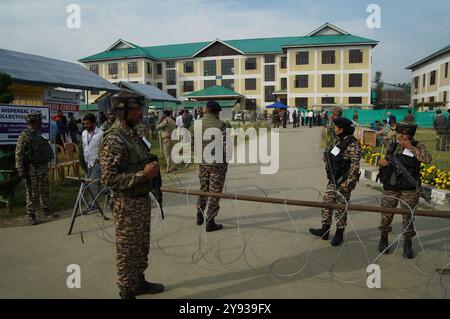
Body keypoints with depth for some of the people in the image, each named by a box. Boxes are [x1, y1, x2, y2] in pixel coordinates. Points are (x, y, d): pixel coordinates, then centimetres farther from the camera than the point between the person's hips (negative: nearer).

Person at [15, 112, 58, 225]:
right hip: (32, 169, -7)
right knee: (32, 193, -1)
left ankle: (46, 210, 26)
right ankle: (31, 215, 7)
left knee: (45, 191, 14)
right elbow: (19, 153, -13)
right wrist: (21, 169, -16)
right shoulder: (24, 135, -10)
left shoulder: (41, 134, 12)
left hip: (43, 167, 7)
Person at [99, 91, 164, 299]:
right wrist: (143, 174, -24)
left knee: (142, 246, 21)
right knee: (127, 251, 6)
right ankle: (126, 292, 23)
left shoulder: (133, 134, 8)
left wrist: (152, 169, 6)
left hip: (142, 200, 9)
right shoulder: (113, 140, -19)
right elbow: (109, 179, -23)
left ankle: (139, 282, 38)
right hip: (127, 205, -9)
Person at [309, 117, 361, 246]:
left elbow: (354, 167, -20)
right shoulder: (340, 141, 9)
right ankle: (325, 230, 24)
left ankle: (339, 234, 21)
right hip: (333, 180, 9)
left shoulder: (353, 145, -18)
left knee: (341, 208, 4)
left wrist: (347, 184, -21)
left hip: (344, 182, -9)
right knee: (327, 203, 12)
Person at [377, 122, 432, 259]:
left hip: (409, 190, -3)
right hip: (390, 188, 3)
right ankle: (383, 240, 29)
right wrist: (381, 162, -6)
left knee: (408, 217, 5)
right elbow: (382, 163, 17)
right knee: (386, 216, 9)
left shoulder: (418, 146, -3)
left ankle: (407, 244, 21)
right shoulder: (392, 146, 7)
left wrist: (411, 148, -23)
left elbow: (428, 159, -23)